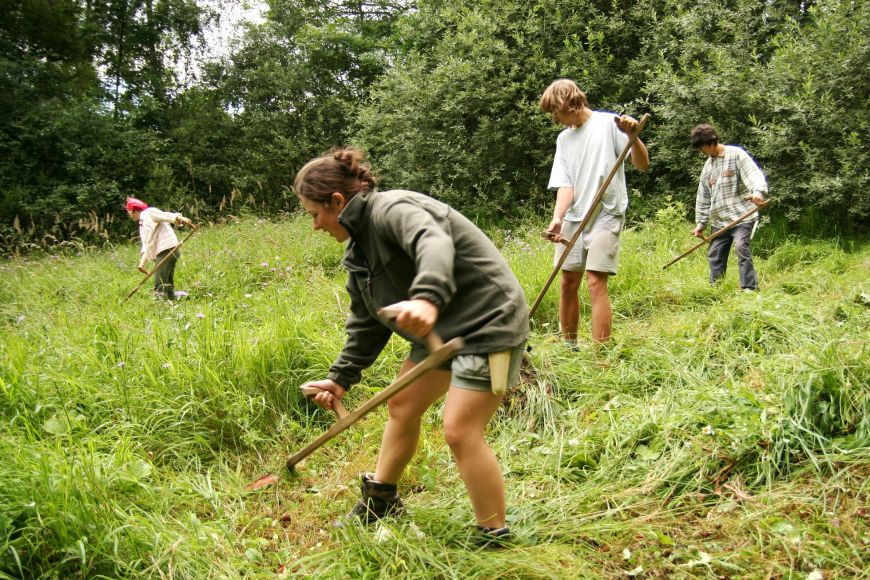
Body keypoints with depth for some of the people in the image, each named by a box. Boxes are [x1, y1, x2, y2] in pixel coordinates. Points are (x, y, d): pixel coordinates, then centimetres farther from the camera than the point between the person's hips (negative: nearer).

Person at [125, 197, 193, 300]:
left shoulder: (149, 213, 1)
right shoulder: (142, 224, 28)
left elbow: (166, 215, -14)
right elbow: (146, 245, 26)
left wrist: (180, 218, -33)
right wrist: (142, 263, 17)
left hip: (167, 250, -10)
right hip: (160, 253, 10)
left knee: (160, 288, -15)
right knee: (167, 285, 10)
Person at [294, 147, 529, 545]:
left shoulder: (391, 209, -20)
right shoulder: (360, 246, 10)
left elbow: (434, 243, -43)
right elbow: (367, 322, 18)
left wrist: (427, 298, -62)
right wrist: (341, 377, 17)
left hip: (488, 322, -10)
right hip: (440, 328, 10)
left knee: (461, 431, -12)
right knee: (401, 406, 16)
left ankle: (495, 538, 5)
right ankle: (379, 501, 36)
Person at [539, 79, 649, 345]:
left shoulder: (609, 123, -3)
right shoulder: (563, 138, 13)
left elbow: (643, 165, -8)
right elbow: (565, 184, 3)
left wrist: (632, 136, -27)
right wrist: (557, 218, -14)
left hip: (606, 215, -5)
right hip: (574, 217, 6)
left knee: (596, 281, -15)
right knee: (568, 282, 6)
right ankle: (569, 346, 19)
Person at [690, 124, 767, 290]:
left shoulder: (736, 154, -3)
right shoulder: (708, 166, 17)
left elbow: (753, 173, -18)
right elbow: (703, 197, 20)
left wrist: (758, 191, -38)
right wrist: (701, 222, 16)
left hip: (742, 215, -7)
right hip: (719, 220, 7)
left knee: (741, 246, -21)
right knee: (715, 253, 4)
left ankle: (750, 288, -17)